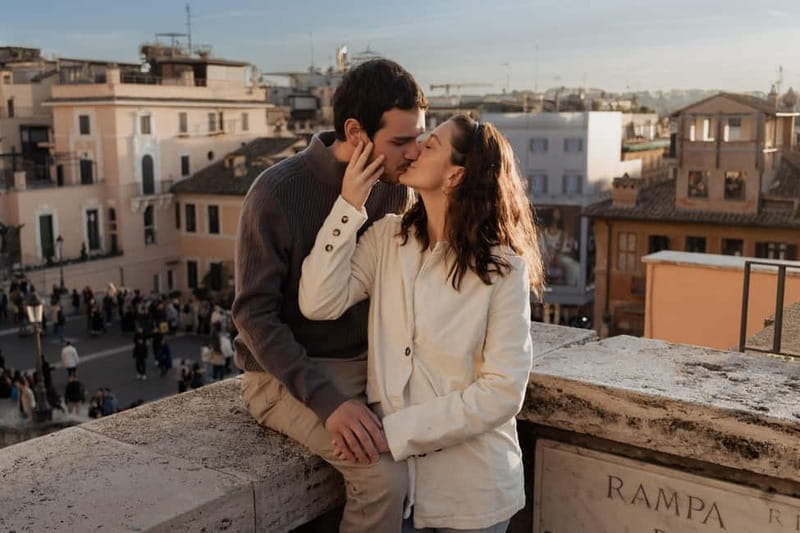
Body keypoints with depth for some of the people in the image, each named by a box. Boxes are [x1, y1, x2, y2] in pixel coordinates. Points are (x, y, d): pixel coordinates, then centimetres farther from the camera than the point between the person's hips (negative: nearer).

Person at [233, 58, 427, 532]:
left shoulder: (394, 187, -1)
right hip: (288, 373, -5)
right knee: (386, 476, -26)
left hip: (367, 364, 5)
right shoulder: (278, 193, -18)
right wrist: (327, 400, -26)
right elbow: (255, 315, -17)